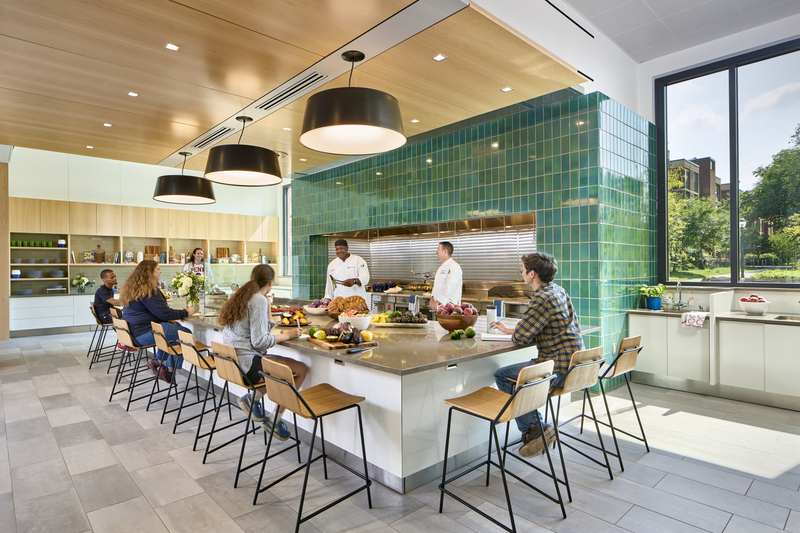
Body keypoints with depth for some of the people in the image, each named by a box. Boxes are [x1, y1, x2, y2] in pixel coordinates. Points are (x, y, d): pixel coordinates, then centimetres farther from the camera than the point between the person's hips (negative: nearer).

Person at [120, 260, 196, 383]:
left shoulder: (133, 287, 14)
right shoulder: (147, 290, -18)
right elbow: (164, 314, -20)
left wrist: (165, 307, 24)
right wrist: (186, 312, -10)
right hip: (144, 334, -11)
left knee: (175, 327, 24)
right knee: (186, 333, -9)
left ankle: (159, 361, 17)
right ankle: (169, 369, 0)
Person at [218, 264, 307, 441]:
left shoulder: (240, 296, 14)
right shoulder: (259, 301, -14)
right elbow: (259, 341, -19)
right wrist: (287, 335, -8)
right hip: (246, 364, -10)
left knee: (290, 364, 16)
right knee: (301, 369, -8)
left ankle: (253, 397, 10)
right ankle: (274, 419, 1)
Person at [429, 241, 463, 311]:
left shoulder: (453, 267, -12)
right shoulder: (442, 267, 18)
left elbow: (449, 287, -20)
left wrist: (437, 302, -18)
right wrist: (432, 299, 4)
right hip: (439, 305, 8)